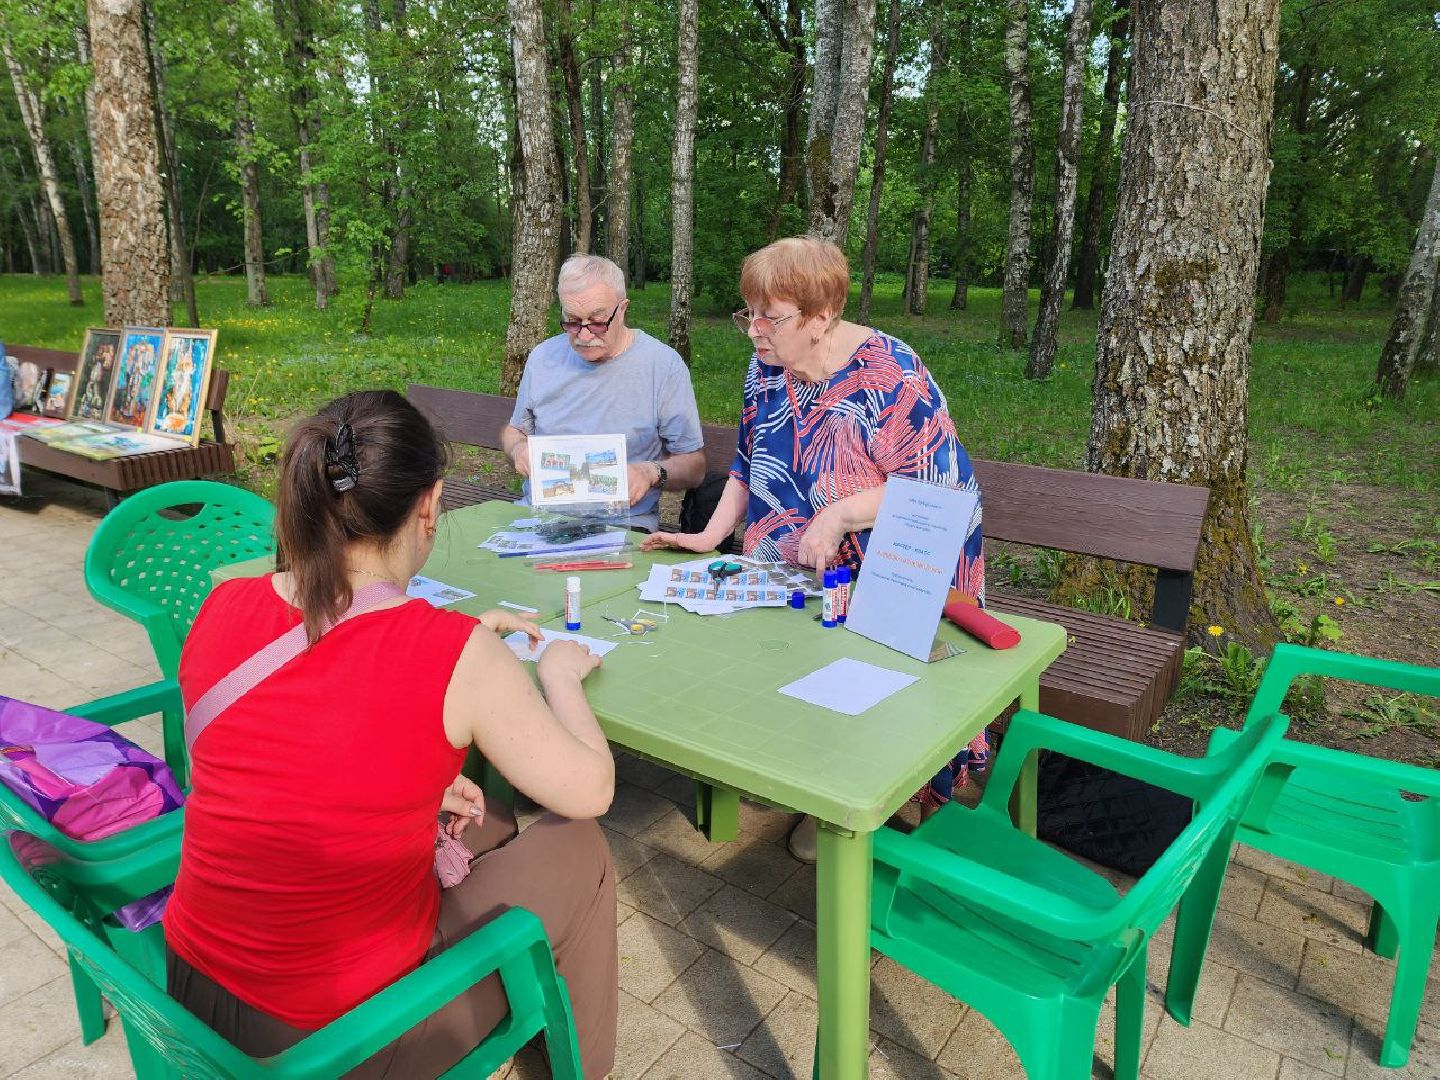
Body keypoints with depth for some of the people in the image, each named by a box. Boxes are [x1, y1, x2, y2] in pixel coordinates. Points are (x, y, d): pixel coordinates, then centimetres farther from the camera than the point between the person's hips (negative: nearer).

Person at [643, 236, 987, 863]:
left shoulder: (889, 375, -15)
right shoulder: (765, 372, 7)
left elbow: (940, 486, -16)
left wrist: (841, 513, -23)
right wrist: (710, 535, 6)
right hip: (778, 577, 6)